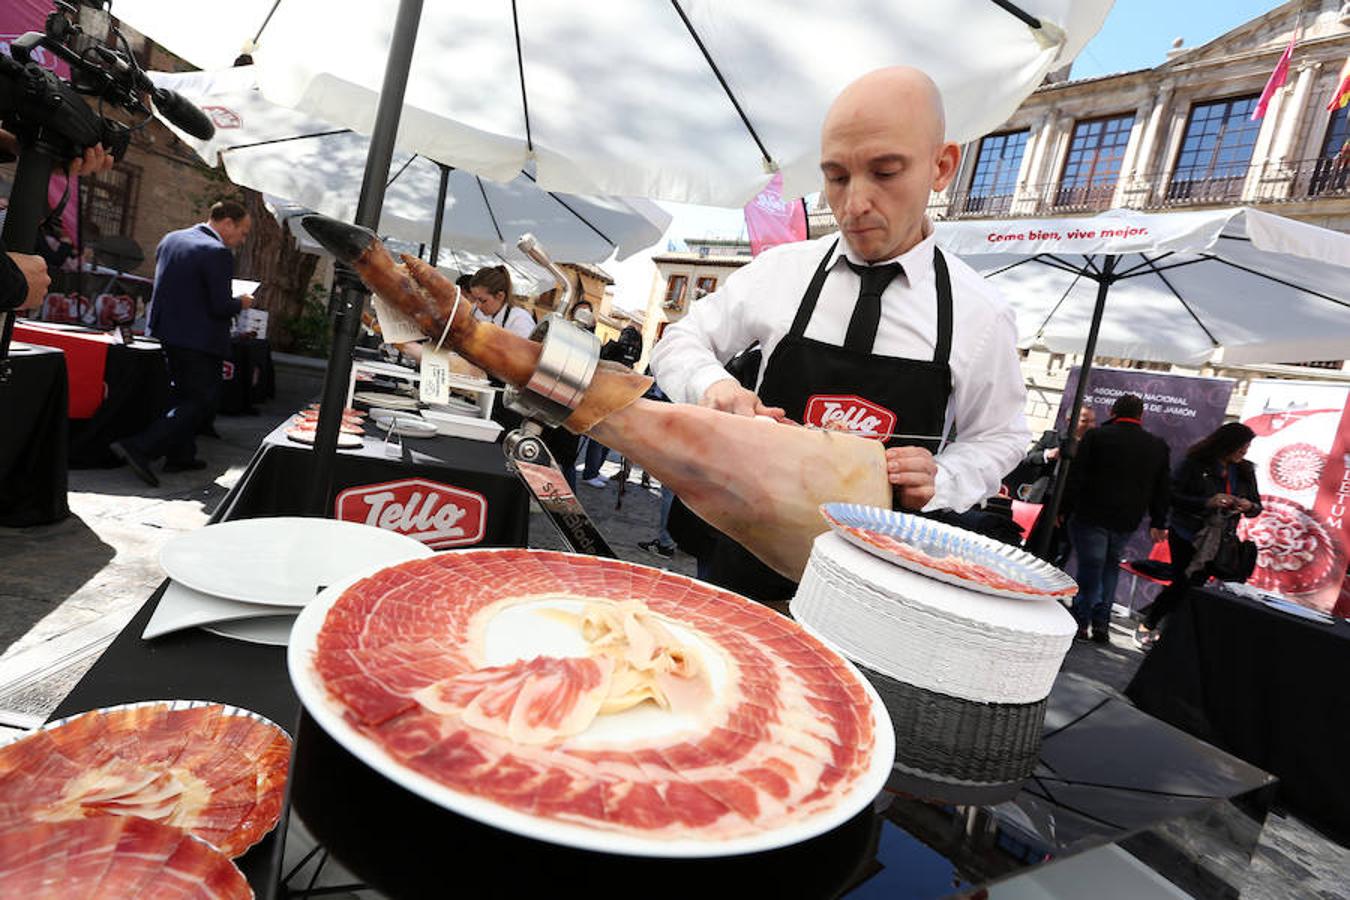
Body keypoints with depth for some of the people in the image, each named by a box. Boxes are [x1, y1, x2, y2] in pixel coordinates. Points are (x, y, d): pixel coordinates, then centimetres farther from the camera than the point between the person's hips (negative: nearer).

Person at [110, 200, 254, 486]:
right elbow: (221, 306, -21)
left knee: (182, 394, 22)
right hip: (199, 341, -9)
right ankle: (139, 448, -8)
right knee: (202, 401, 0)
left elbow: (163, 286, 18)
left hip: (166, 332, 9)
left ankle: (181, 455, 30)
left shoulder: (170, 239, 10)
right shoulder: (218, 252, -18)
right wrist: (241, 303, 0)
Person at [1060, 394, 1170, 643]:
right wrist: (1158, 523, 19)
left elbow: (1075, 477, -8)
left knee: (1090, 567, 0)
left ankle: (1080, 623, 2)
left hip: (1091, 515, -4)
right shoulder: (1159, 446, 7)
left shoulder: (1096, 436, -6)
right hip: (1127, 521, 4)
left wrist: (1063, 509, -2)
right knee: (1110, 566, 16)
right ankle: (1101, 623, 14)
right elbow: (1161, 490, 12)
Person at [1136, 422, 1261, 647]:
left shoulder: (1244, 471, 6)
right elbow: (1172, 496, -16)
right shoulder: (1194, 463, -11)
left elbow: (1257, 506, 12)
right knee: (1183, 584, -5)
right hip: (1186, 536, -5)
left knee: (1195, 585, 6)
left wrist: (1249, 506, -12)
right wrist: (1208, 503, -27)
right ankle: (1146, 627, 12)